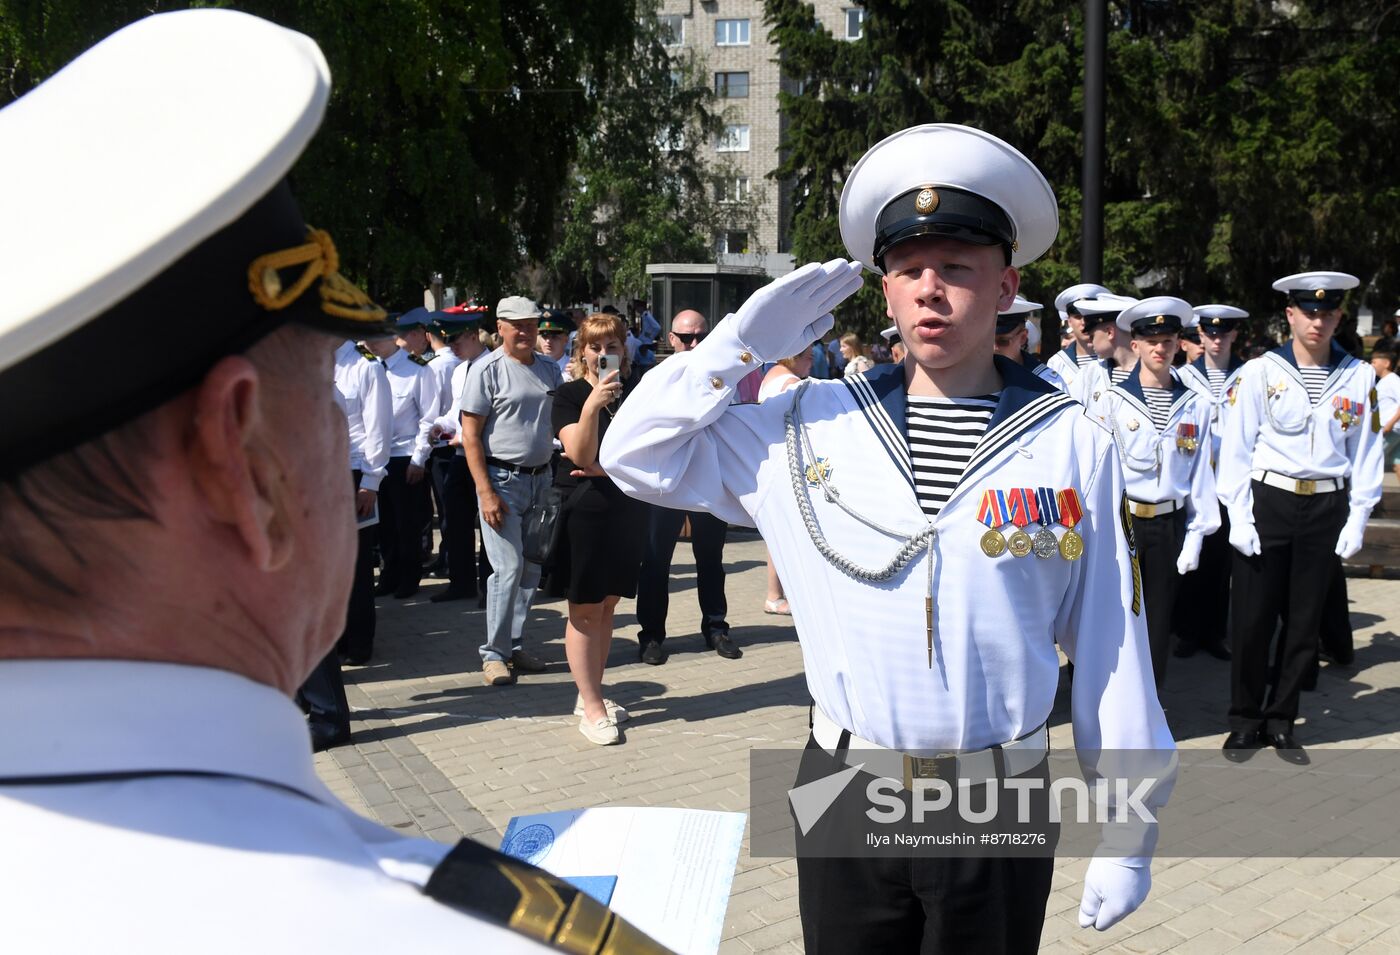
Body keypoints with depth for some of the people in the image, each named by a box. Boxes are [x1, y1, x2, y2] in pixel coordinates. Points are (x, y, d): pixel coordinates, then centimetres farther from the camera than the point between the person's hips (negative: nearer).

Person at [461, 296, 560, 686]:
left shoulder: (549, 370, 11)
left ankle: (514, 643, 21)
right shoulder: (487, 370, -6)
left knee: (531, 569, 8)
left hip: (541, 478, 6)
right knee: (508, 568, -9)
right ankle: (494, 654, 3)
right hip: (502, 478, -6)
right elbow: (470, 435, -9)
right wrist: (486, 492, -16)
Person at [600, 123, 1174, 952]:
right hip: (845, 793, 2)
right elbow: (636, 455, 1)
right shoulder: (813, 424, -1)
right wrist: (746, 342, -7)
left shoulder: (1074, 445, -7)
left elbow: (1110, 646, -3)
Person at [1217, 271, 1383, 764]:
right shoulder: (1260, 372, -4)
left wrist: (1357, 518, 2)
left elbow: (1365, 451, 7)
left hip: (1327, 509, 2)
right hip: (1267, 504, -2)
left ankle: (1281, 720, 24)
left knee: (1305, 621, 10)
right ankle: (1245, 720, 18)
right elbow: (1237, 448, -3)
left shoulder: (1360, 376, 3)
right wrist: (1239, 516, -8)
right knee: (1252, 618, 2)